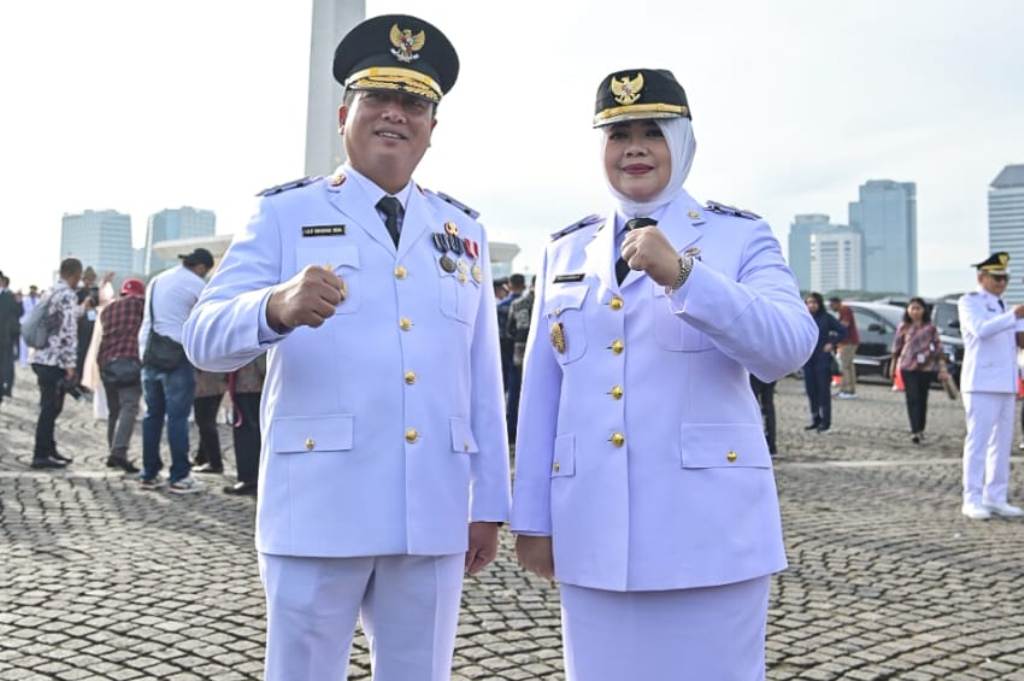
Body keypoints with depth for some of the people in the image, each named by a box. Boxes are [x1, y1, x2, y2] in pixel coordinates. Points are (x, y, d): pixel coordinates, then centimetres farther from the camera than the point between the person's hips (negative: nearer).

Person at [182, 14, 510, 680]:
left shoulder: (463, 230, 11)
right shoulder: (286, 214, 1)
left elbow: (483, 377, 11)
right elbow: (206, 338, -11)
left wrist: (488, 503, 9)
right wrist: (277, 307, -32)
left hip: (434, 515, 3)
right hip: (319, 508, -3)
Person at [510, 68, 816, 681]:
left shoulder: (742, 237, 2)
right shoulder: (566, 250, 11)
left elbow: (787, 348, -15)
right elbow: (541, 394, 9)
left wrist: (681, 274, -26)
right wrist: (533, 518, 7)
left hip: (708, 527, -3)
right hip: (593, 532, 3)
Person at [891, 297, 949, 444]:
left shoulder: (931, 328, 5)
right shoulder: (903, 328, 6)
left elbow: (938, 348, 3)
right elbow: (896, 347, 10)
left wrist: (942, 368, -3)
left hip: (926, 367, 1)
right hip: (908, 367, -1)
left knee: (922, 399, 9)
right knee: (912, 398, -9)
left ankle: (920, 429, 21)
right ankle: (915, 431, -15)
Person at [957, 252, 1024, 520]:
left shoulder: (1001, 305, 21)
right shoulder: (969, 302, -4)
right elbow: (981, 329, -23)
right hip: (981, 383, -8)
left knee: (1002, 442, 7)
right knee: (978, 441, -8)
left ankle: (995, 498, 13)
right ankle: (972, 500, -5)